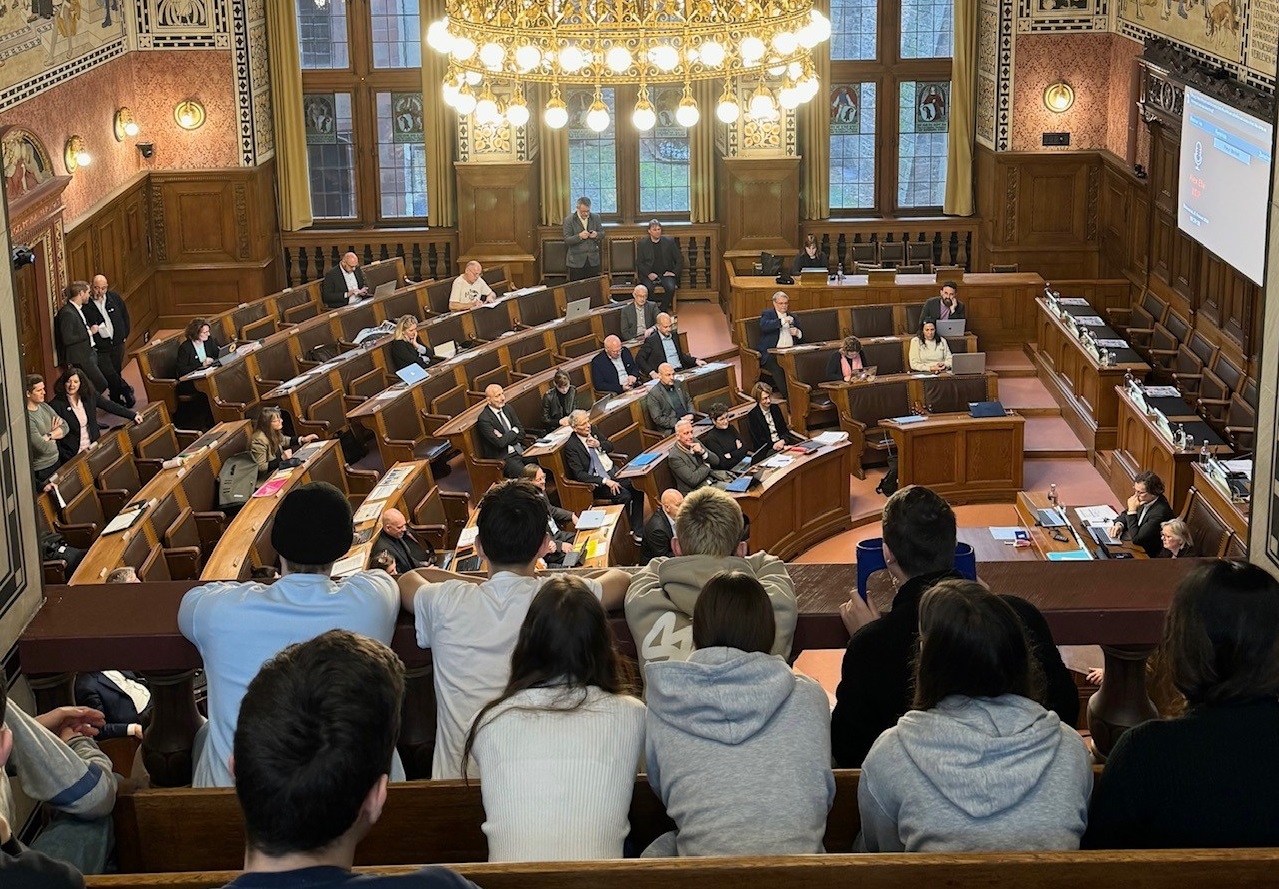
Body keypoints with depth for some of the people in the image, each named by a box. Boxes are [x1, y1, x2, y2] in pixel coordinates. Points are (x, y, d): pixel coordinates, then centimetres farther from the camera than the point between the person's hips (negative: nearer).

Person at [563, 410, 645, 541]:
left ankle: (637, 531, -11)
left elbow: (610, 446, 17)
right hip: (597, 481, -7)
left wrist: (599, 444, -8)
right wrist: (605, 481, -26)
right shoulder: (571, 446, -14)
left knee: (637, 487, -15)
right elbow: (579, 474, -19)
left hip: (612, 471, 7)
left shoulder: (592, 430, 5)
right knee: (624, 495, -28)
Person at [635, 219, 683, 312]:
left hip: (665, 274, 1)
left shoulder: (669, 241, 6)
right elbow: (639, 263, 4)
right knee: (647, 289, -33)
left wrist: (675, 272, -4)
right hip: (650, 275, -1)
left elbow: (680, 259, 10)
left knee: (671, 287, -31)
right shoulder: (642, 243, 5)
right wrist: (648, 274, -12)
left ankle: (663, 310, -11)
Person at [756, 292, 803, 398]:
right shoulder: (767, 314, 10)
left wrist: (797, 333, -1)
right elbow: (764, 326, -13)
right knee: (777, 367, -35)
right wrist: (783, 321, -21)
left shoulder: (792, 317, 24)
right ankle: (787, 395, -31)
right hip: (772, 352, -4)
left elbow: (801, 336, 24)